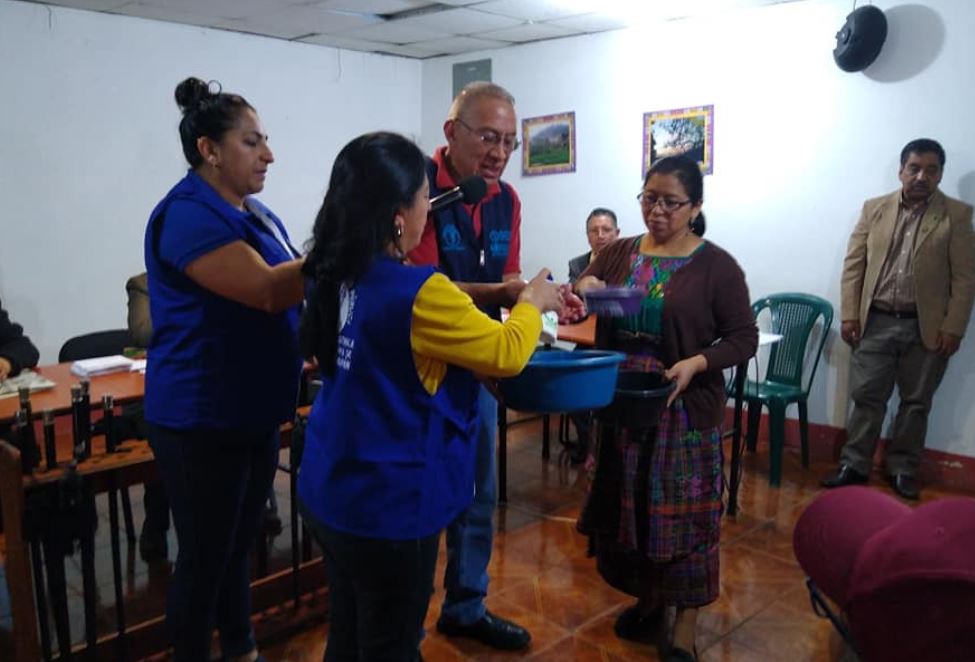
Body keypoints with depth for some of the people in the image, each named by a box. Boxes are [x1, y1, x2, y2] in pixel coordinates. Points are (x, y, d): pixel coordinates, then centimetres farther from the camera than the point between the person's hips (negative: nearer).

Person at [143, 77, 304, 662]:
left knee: (239, 547, 20)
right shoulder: (187, 214, -18)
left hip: (254, 413, 9)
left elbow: (292, 293, 19)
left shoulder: (258, 214, 10)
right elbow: (268, 290, -30)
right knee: (205, 556, 6)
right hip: (201, 421, -8)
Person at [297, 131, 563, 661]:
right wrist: (533, 303, 7)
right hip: (388, 504, -8)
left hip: (329, 491, 8)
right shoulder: (419, 294, -24)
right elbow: (507, 355, -12)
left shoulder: (335, 277, 0)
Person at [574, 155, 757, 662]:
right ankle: (647, 599, 37)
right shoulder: (617, 253, 5)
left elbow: (744, 338, -6)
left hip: (686, 410, -4)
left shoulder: (717, 266, -6)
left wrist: (696, 363, -23)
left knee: (684, 514, 4)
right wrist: (581, 290, -20)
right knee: (627, 506, 15)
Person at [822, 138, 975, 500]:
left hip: (927, 327, -1)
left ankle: (903, 468, 23)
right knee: (866, 397, 5)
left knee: (916, 402, 10)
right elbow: (853, 265, 4)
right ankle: (854, 464, 16)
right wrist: (850, 315, -3)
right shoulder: (874, 209, 4)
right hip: (876, 322, 1)